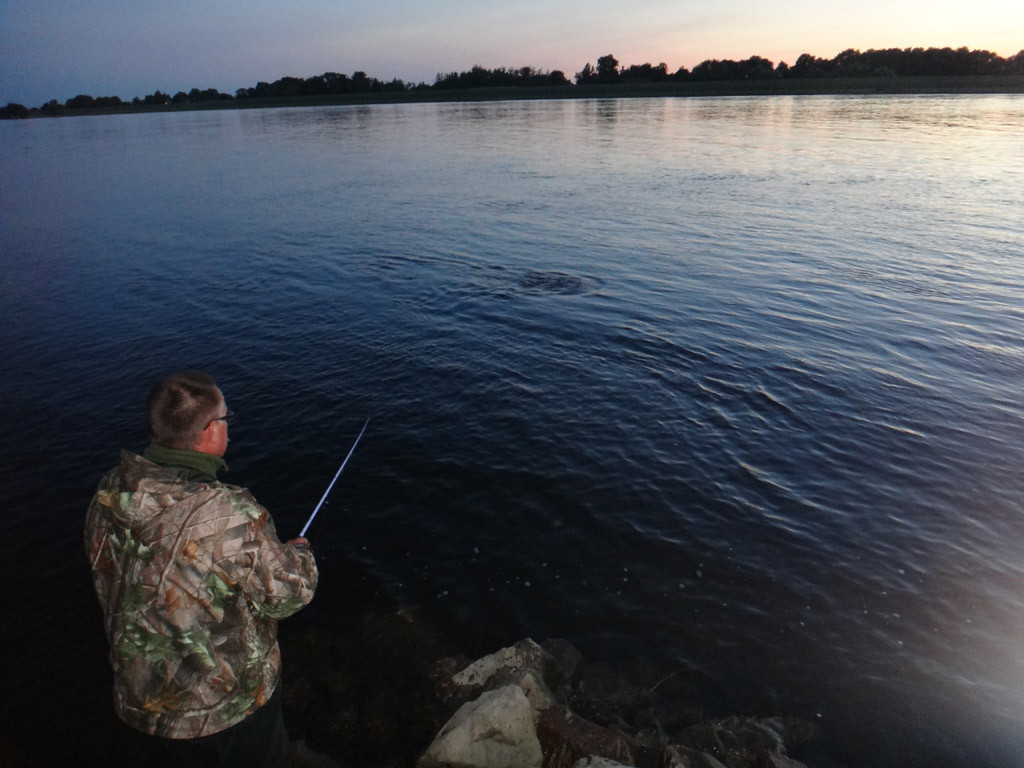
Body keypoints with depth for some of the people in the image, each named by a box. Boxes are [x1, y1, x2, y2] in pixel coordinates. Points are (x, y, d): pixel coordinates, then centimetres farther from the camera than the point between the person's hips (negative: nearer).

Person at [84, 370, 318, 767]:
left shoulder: (108, 495, -14)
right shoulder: (231, 516, -35)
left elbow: (109, 587, 2)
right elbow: (287, 594, -21)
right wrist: (300, 553, -1)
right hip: (226, 707, -6)